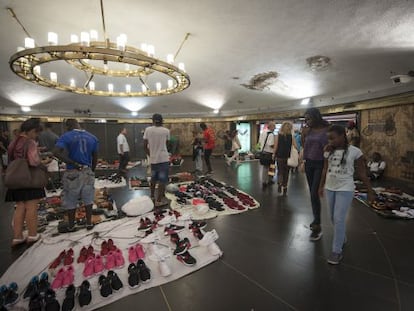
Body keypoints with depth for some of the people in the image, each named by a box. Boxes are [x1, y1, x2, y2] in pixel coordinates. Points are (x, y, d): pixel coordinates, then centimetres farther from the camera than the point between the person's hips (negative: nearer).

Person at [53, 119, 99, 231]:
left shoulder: (66, 136, -7)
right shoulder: (92, 137, 3)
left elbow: (56, 152, -23)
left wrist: (73, 163, -16)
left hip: (72, 172, -2)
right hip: (87, 171, 3)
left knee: (71, 200, 12)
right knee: (88, 199, 14)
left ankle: (71, 226, 25)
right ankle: (89, 223, 22)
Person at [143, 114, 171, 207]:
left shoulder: (148, 130, -1)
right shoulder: (166, 131, -5)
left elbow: (145, 146, 1)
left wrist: (150, 155, 15)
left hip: (153, 159, 4)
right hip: (163, 159, -4)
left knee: (153, 178, 20)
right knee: (162, 180, 2)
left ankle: (152, 196, 33)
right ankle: (159, 200, 4)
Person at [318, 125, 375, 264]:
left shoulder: (355, 151, -11)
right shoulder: (328, 151, 1)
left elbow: (362, 173, -4)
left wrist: (370, 191, -1)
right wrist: (321, 186, 13)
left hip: (345, 189, -5)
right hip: (330, 188, 5)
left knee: (339, 219, -4)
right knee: (333, 218, 15)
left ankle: (337, 251, 9)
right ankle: (342, 238, 41)